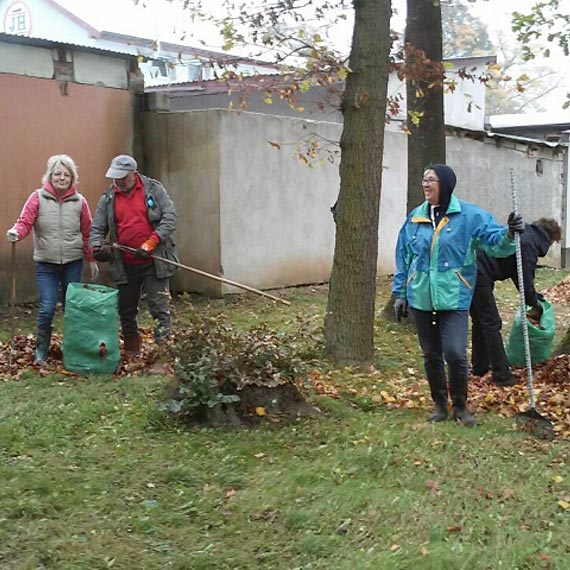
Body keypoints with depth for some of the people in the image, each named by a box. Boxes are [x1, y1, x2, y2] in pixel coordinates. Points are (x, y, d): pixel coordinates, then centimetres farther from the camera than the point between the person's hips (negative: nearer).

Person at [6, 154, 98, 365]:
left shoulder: (79, 201, 3)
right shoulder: (38, 198, -3)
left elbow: (87, 233, 8)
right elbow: (25, 222, -9)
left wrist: (92, 260, 10)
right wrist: (16, 232, -31)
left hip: (73, 263, 2)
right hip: (46, 264, -2)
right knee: (47, 309, -6)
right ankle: (41, 351, 11)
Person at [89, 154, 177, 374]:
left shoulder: (153, 189, -2)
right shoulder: (108, 199, 7)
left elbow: (170, 217, -8)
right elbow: (97, 228, 10)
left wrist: (150, 244, -17)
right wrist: (97, 246, -13)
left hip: (154, 262, -4)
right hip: (125, 265, 4)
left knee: (160, 310, -4)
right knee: (126, 312, 12)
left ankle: (162, 358, 0)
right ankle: (132, 355, 26)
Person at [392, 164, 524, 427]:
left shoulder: (469, 215, -4)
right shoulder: (415, 217, 6)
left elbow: (495, 241, -8)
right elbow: (403, 258, 12)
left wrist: (509, 234, -31)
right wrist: (400, 293, 11)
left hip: (454, 297, -3)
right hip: (421, 298, 4)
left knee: (455, 354, -12)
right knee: (431, 355, 11)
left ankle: (460, 406, 11)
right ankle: (440, 405, 28)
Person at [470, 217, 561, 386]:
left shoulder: (524, 233, 21)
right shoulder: (529, 244, -9)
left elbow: (518, 274, 30)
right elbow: (526, 279, -8)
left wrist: (532, 295, 29)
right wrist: (534, 303, 8)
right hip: (479, 273, -10)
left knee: (480, 321, 18)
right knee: (491, 323, -4)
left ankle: (480, 368, 27)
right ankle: (502, 376, 1)